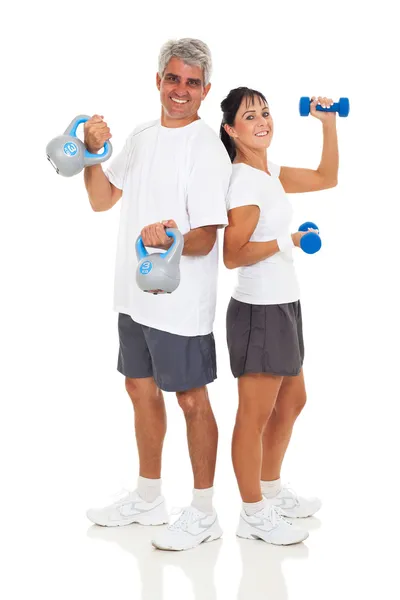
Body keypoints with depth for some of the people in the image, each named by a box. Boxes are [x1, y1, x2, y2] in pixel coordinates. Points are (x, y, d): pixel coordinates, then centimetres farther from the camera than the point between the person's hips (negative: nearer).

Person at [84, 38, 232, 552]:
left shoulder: (206, 149, -14)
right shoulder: (142, 137, 10)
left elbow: (204, 239, -19)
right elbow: (102, 200, 15)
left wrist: (169, 238, -39)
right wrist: (94, 153, -1)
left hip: (180, 303, -8)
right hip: (134, 296, 8)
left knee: (191, 400, 1)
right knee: (141, 390, 17)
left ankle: (203, 513, 16)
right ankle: (148, 499, 35)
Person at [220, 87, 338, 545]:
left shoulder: (270, 174, 9)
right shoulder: (244, 182, -17)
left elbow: (326, 178, 20)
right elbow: (232, 256, -22)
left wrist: (328, 124, 14)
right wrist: (287, 241, -19)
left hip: (283, 306, 10)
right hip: (259, 311, -10)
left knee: (292, 401, 22)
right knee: (255, 415, 1)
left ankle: (271, 490, 39)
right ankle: (254, 515, 15)